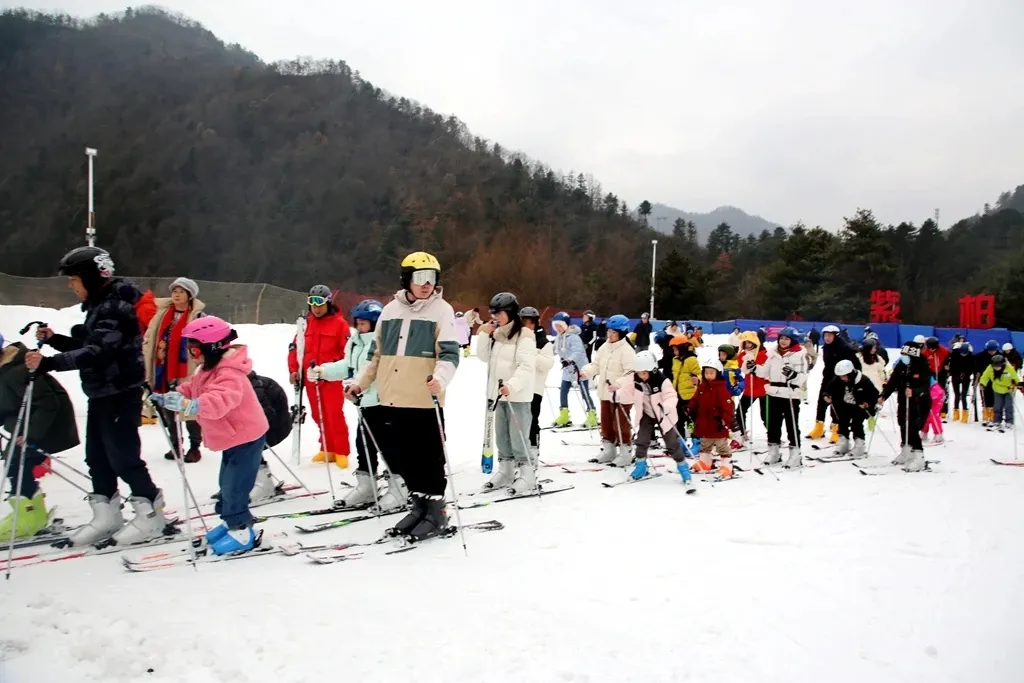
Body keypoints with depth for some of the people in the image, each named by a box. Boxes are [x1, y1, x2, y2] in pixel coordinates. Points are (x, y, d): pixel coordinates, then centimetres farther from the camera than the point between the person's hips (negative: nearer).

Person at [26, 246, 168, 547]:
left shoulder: (116, 306, -19)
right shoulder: (98, 305, 14)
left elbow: (97, 352, -28)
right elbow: (86, 345, 20)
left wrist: (48, 363, -34)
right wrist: (54, 339, 5)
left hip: (121, 393, -10)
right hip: (100, 394, 10)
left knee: (123, 456, -4)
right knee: (97, 456, 12)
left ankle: (151, 513, 8)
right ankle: (107, 516, 22)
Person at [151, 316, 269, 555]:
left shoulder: (228, 374, -30)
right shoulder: (209, 369, 7)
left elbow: (218, 401, -47)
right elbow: (190, 388, 12)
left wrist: (188, 405, -59)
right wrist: (166, 398, -3)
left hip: (246, 437, -11)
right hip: (234, 437, 11)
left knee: (234, 486, -8)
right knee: (227, 484, 20)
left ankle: (241, 532, 4)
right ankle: (231, 522, 34)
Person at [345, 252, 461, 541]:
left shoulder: (441, 310, -3)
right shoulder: (391, 309, 11)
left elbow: (450, 353, -12)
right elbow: (377, 353, 20)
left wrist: (440, 377, -31)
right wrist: (360, 383, 16)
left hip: (425, 400, -5)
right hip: (392, 399, 5)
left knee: (429, 458, 2)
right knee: (404, 456, 13)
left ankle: (436, 512, 15)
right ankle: (419, 506, 27)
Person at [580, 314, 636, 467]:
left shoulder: (627, 350, -17)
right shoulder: (605, 347, 7)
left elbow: (631, 373, -25)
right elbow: (596, 365, 10)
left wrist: (618, 384, -39)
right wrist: (585, 373, -8)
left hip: (621, 395, -8)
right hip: (605, 393, 8)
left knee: (621, 424, 0)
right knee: (606, 423, 16)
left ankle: (626, 453, 12)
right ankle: (608, 450, 29)